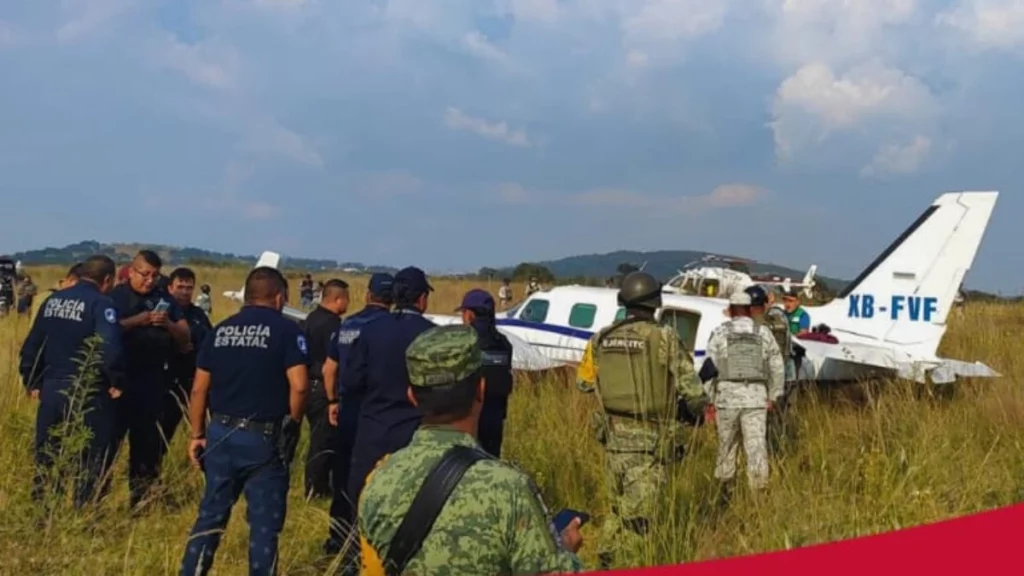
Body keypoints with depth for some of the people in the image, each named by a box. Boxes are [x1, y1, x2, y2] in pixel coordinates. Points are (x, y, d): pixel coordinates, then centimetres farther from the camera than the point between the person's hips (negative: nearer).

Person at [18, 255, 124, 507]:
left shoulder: (53, 300, 10)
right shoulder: (101, 303, -12)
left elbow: (31, 346, 13)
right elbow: (109, 348, -25)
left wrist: (33, 383, 20)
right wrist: (117, 382, -12)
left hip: (51, 390, 7)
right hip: (87, 394, -6)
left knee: (46, 458, 16)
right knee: (91, 462, 4)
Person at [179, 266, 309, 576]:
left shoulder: (221, 330, 8)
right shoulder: (286, 329, -6)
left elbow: (199, 389, 7)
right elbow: (298, 386, -15)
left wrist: (198, 434, 14)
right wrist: (293, 425, 1)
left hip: (221, 433, 5)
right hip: (265, 438, -4)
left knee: (211, 515, 15)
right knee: (264, 521, 5)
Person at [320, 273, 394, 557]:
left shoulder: (346, 325, 7)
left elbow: (329, 368, 11)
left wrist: (333, 400, 22)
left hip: (347, 409, 5)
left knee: (342, 471, 14)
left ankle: (337, 537, 23)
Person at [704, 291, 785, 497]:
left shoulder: (719, 332, 0)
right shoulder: (763, 333, 7)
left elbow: (710, 367, -3)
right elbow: (777, 367, 8)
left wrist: (710, 400, 1)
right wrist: (773, 396, 15)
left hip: (727, 395, 0)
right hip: (756, 396, 0)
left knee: (727, 445, 13)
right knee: (756, 446, -2)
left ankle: (725, 489, 24)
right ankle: (759, 491, -8)